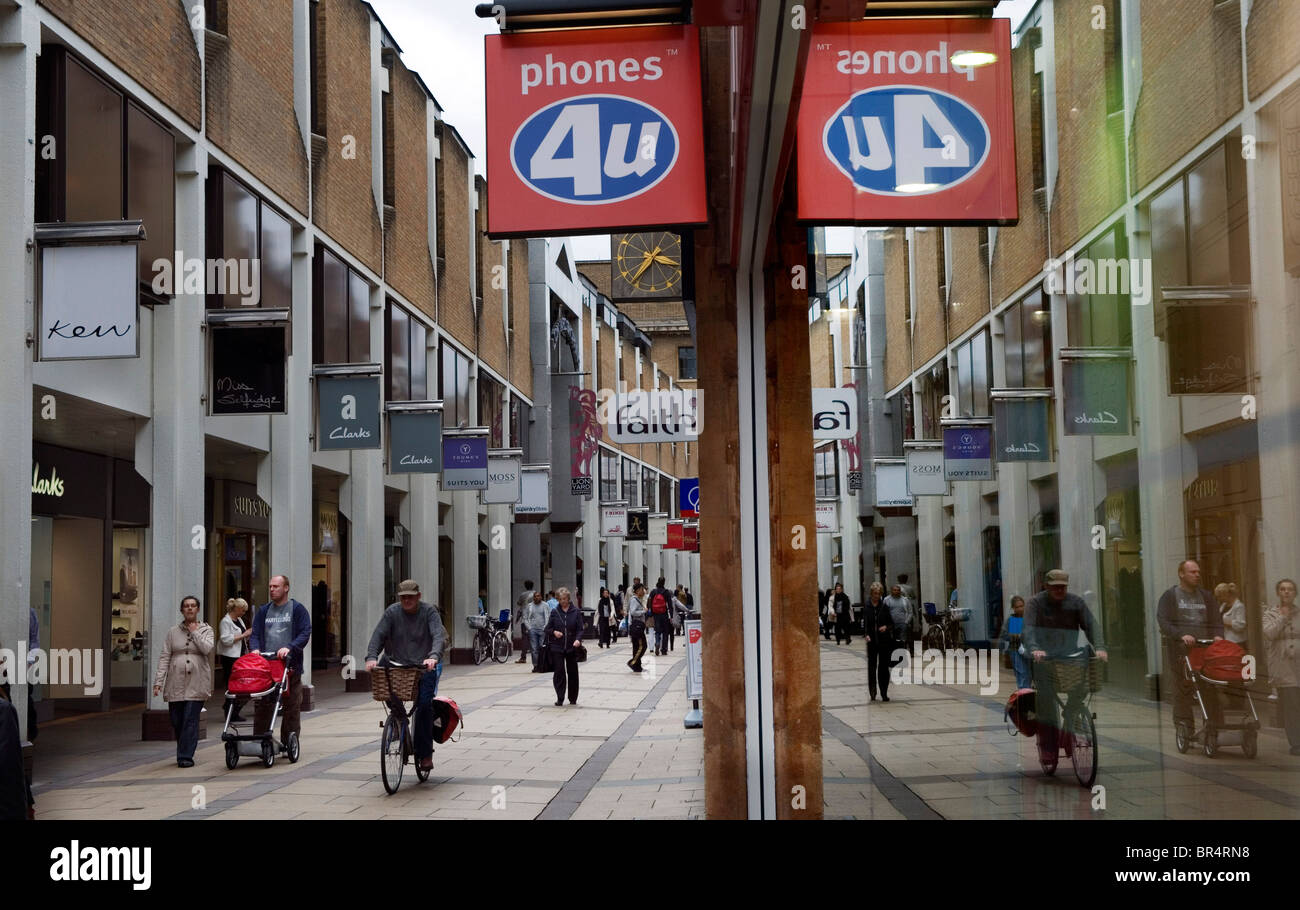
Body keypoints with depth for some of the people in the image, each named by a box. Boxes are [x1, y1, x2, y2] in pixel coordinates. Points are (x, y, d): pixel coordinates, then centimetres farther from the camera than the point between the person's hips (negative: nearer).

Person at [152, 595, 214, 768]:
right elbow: (164, 657, 7)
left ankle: (186, 756, -6)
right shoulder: (173, 632, 12)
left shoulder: (206, 630, 9)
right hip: (176, 683, 2)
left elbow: (207, 648, -10)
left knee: (190, 720, -9)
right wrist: (158, 681, -1)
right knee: (176, 721, 4)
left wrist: (195, 631, -2)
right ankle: (183, 753, 21)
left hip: (196, 684, -2)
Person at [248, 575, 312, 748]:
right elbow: (255, 634, 13)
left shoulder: (297, 609, 4)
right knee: (263, 707, 0)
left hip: (290, 666, -3)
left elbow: (305, 634, -5)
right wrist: (255, 648, -8)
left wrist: (289, 648, -20)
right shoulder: (264, 610, 16)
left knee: (292, 707, 2)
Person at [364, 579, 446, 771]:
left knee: (424, 705, -14)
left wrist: (434, 656, -36)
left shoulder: (429, 611, -3)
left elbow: (439, 636, -17)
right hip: (397, 665, 2)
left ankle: (425, 753, -4)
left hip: (424, 667, -2)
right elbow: (378, 635, -7)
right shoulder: (392, 612, 2)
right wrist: (371, 657, -25)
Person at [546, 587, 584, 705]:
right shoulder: (554, 612, 4)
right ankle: (560, 699, 0)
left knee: (572, 672, 7)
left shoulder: (576, 612, 1)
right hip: (557, 647, 0)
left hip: (572, 647, 0)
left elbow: (580, 629, -2)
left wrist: (578, 639, -20)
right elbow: (548, 628, 8)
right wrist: (554, 632, -13)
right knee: (559, 672, -6)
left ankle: (573, 698, 20)